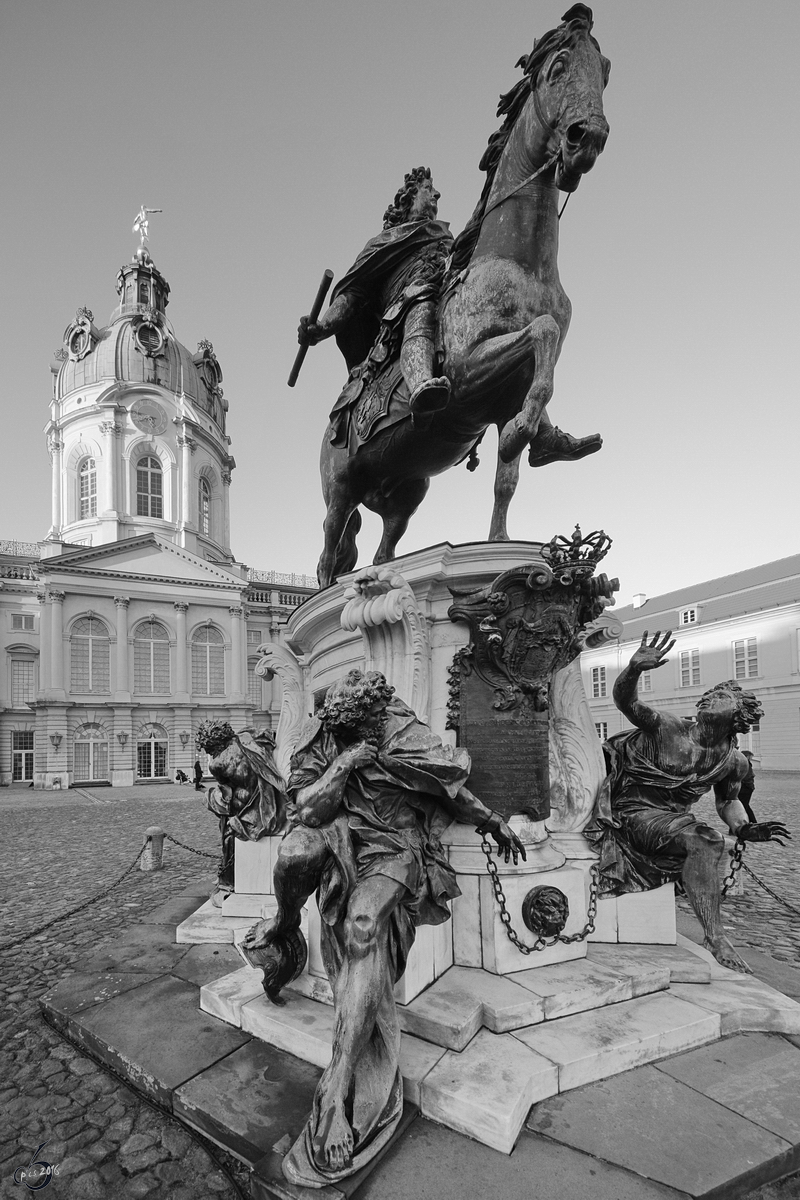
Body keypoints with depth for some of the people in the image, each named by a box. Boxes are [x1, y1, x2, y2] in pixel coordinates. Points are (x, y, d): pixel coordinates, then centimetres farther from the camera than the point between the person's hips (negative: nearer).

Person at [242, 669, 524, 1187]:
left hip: (395, 848, -3)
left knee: (363, 924, -25)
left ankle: (339, 1085, -20)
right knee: (295, 852, -27)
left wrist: (495, 821, 7)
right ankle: (285, 923, 9)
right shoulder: (321, 745, -7)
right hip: (343, 841, 3)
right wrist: (344, 766, -23)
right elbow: (307, 809, -11)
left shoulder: (407, 737, -11)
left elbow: (453, 787, -1)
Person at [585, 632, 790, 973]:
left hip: (673, 820, 7)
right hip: (635, 813, -6)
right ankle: (715, 938, -21)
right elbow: (625, 701, -24)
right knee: (703, 842, -27)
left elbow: (728, 802, 19)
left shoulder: (734, 762, 4)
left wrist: (743, 828, -4)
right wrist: (634, 669, -46)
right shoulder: (668, 728, -11)